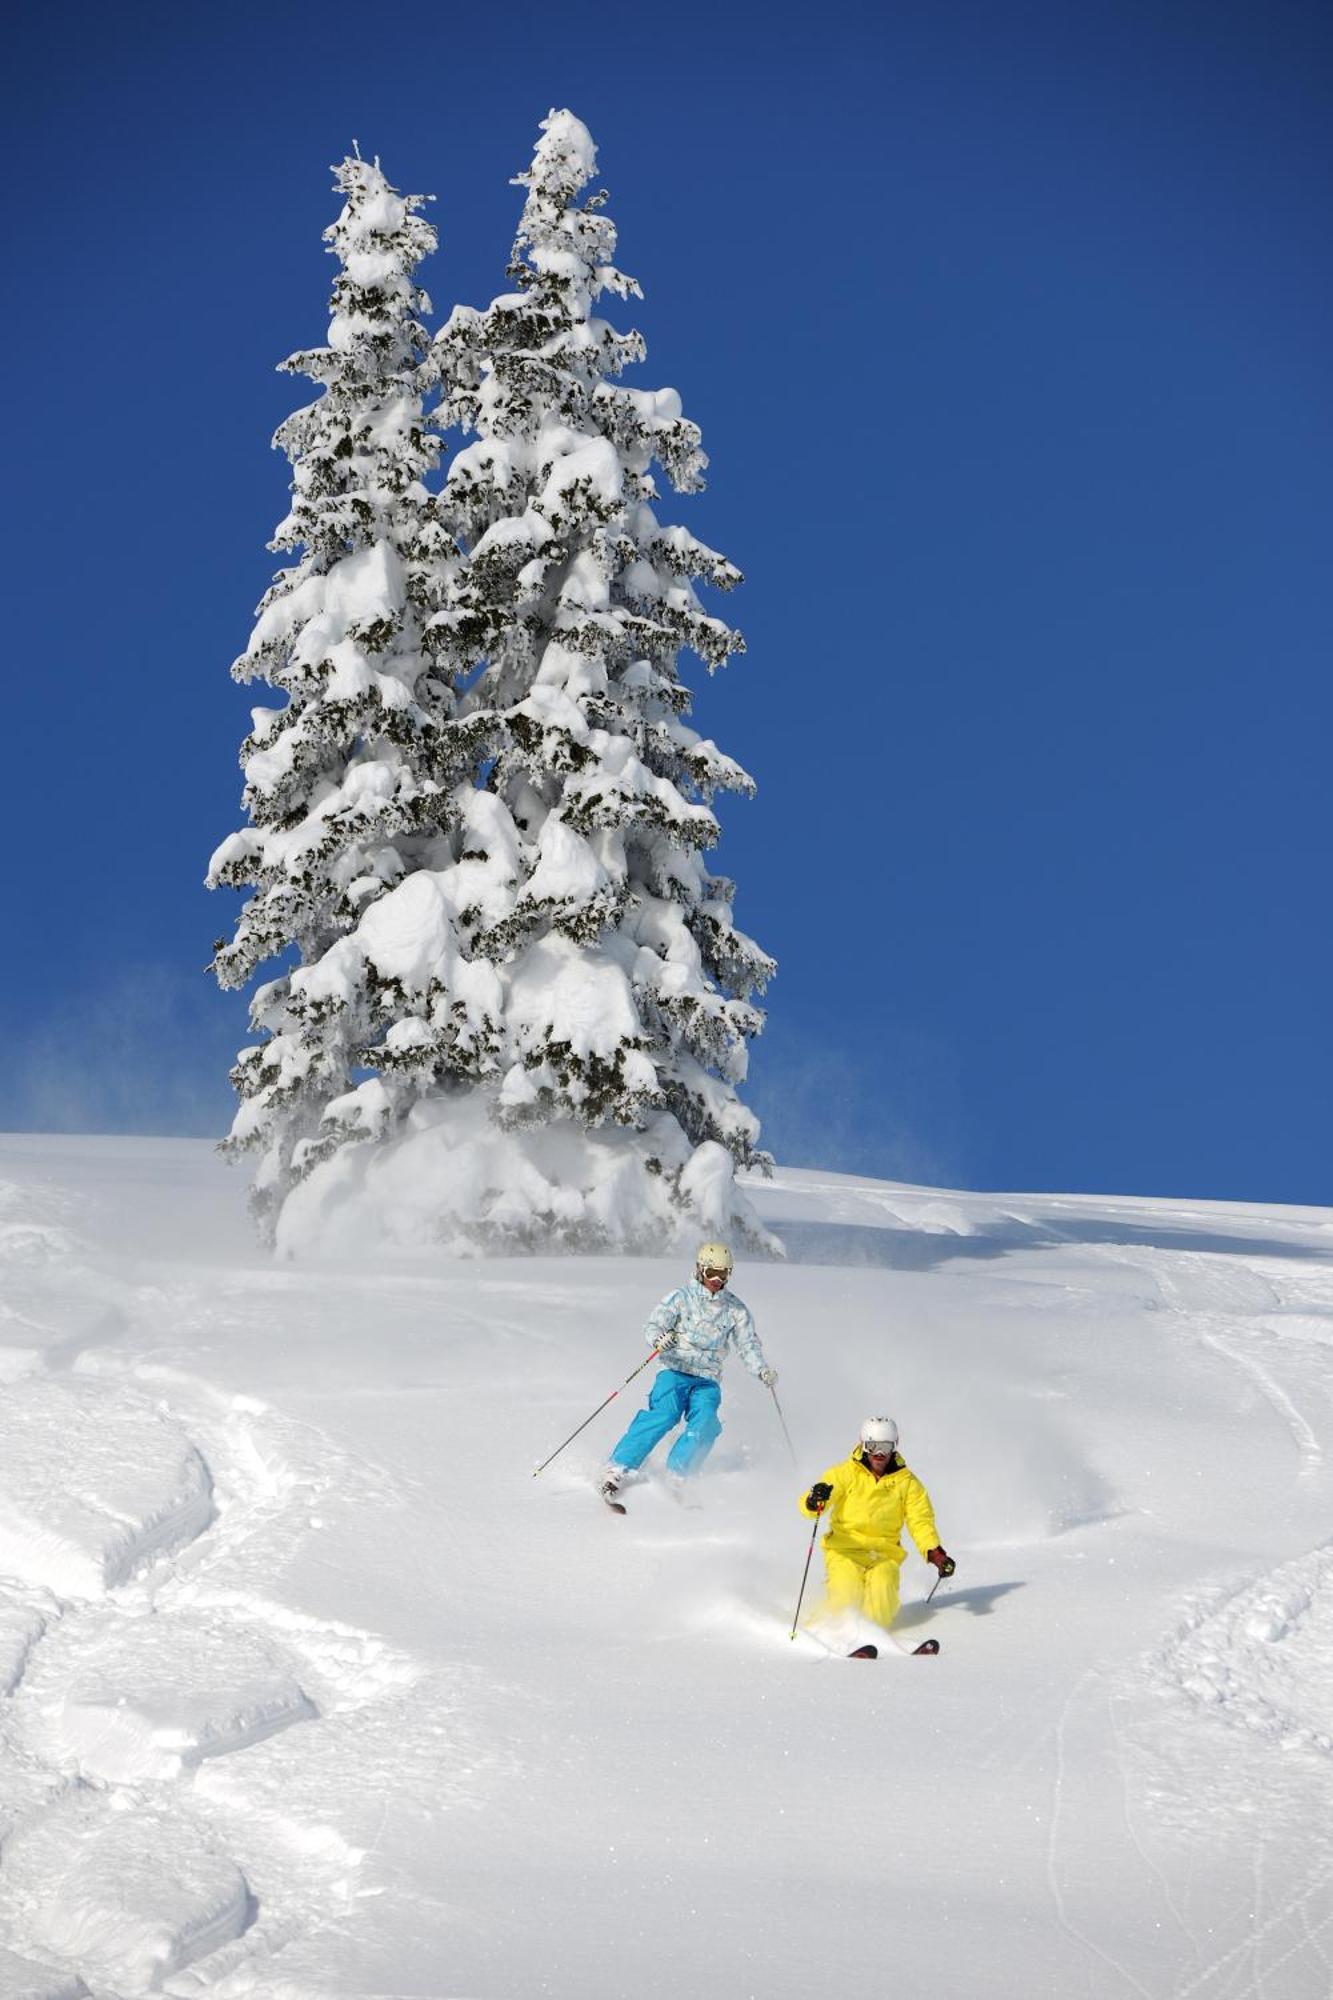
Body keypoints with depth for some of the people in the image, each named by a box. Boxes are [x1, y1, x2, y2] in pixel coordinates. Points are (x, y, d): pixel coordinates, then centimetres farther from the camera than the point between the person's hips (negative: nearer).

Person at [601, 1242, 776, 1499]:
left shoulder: (736, 1309, 10)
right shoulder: (681, 1297, 0)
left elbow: (748, 1345, 9)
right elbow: (653, 1325, -8)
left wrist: (762, 1370, -11)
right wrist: (659, 1339, -32)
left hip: (708, 1380, 3)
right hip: (675, 1371, -3)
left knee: (704, 1424, -25)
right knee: (665, 1413, -27)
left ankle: (675, 1478, -23)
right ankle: (617, 1470, -28)